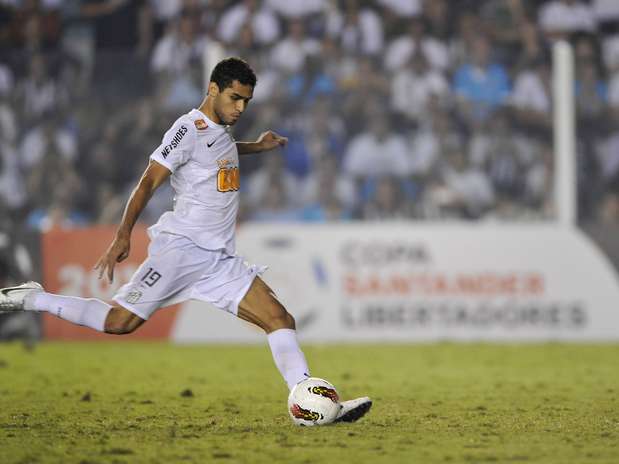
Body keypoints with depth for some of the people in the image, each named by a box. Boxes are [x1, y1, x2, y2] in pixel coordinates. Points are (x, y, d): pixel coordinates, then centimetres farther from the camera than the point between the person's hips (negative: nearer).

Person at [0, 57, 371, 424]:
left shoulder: (221, 131, 19)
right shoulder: (190, 128, -7)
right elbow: (149, 182, -13)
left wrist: (256, 147, 42)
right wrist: (123, 236, -21)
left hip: (221, 260, 8)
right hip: (181, 247, -8)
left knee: (281, 319, -7)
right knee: (121, 322, -14)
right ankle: (31, 300, 3)